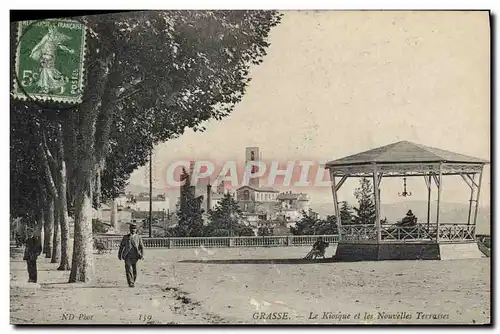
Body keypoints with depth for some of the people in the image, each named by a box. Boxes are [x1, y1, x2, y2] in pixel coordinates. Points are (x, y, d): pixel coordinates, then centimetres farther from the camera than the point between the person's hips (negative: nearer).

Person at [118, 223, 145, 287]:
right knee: (129, 270, -13)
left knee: (134, 271, 7)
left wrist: (142, 255, -10)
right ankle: (131, 283, -17)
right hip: (127, 256, -1)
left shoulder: (138, 238, 8)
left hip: (135, 257, 1)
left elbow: (142, 247, 3)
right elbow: (121, 246, 14)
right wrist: (120, 255, 12)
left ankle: (133, 282, 25)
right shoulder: (125, 237, 9)